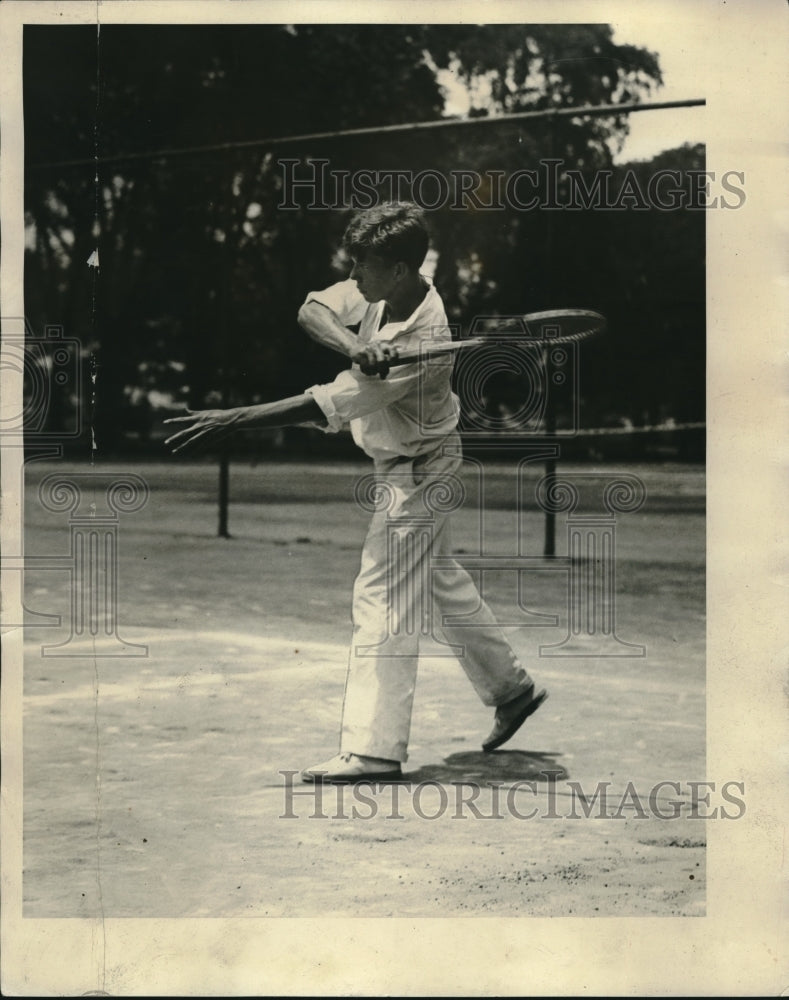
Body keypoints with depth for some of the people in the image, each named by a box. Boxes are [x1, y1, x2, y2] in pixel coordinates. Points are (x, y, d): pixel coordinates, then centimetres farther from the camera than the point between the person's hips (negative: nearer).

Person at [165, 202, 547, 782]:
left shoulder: (424, 341, -32)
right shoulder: (379, 293, -9)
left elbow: (326, 407, -34)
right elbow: (312, 310, -18)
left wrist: (231, 420, -36)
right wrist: (355, 346, -40)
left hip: (416, 476, -9)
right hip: (423, 467, 9)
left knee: (383, 599, -9)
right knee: (440, 580, 20)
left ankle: (375, 749, -6)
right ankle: (511, 688, 35)